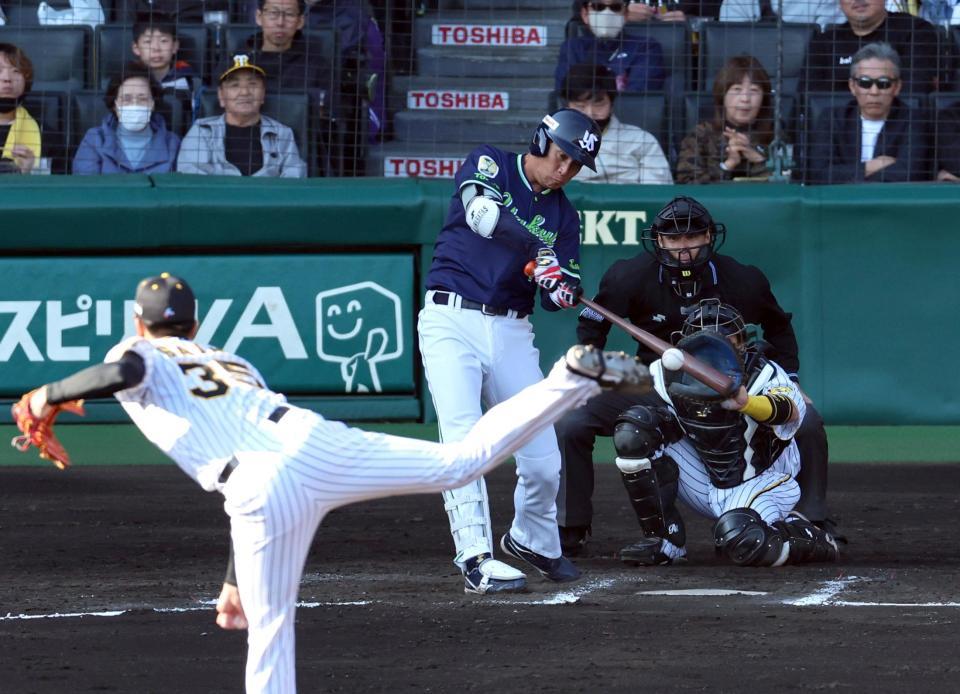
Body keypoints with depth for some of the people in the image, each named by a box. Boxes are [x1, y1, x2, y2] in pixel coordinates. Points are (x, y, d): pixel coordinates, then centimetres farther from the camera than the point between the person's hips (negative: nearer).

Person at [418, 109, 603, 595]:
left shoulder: (563, 216, 13)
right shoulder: (488, 164, 0)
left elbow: (559, 296, 7)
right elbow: (481, 211, -22)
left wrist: (562, 290, -18)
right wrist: (539, 250, -33)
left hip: (512, 334, 5)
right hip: (452, 322, -5)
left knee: (543, 460, 1)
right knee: (463, 441, -20)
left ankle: (532, 540, 29)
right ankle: (475, 559, -23)